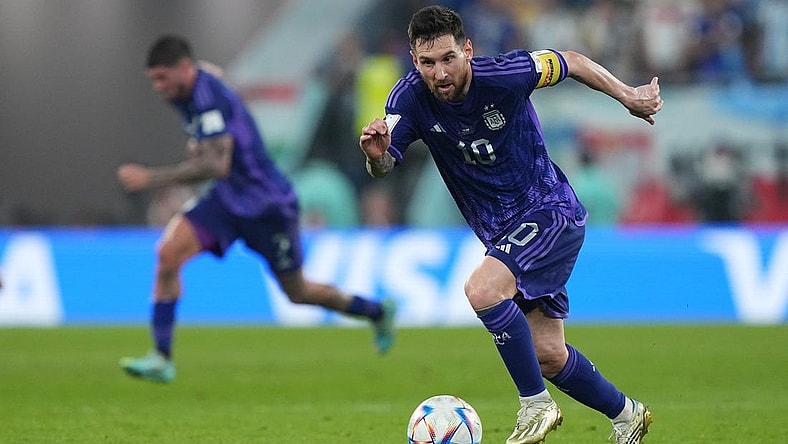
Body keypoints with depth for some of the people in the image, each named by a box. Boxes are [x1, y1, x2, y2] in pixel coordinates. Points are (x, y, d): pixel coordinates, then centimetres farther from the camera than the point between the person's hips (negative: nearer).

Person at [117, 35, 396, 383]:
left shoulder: (210, 99, -27)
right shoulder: (185, 96, 2)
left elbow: (216, 166, -37)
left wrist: (151, 178, -39)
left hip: (266, 204, -8)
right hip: (226, 199, 8)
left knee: (298, 293, 8)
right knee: (168, 252, -14)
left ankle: (378, 311, 34)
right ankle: (161, 359, -12)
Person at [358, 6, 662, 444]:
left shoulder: (504, 75, -22)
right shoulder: (410, 97, -12)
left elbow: (572, 61, -5)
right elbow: (385, 169, -14)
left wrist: (628, 96, 1)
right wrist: (377, 153, -37)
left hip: (552, 213, -6)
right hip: (501, 232, 6)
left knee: (482, 289, -30)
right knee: (548, 355, 10)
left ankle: (536, 406, -16)